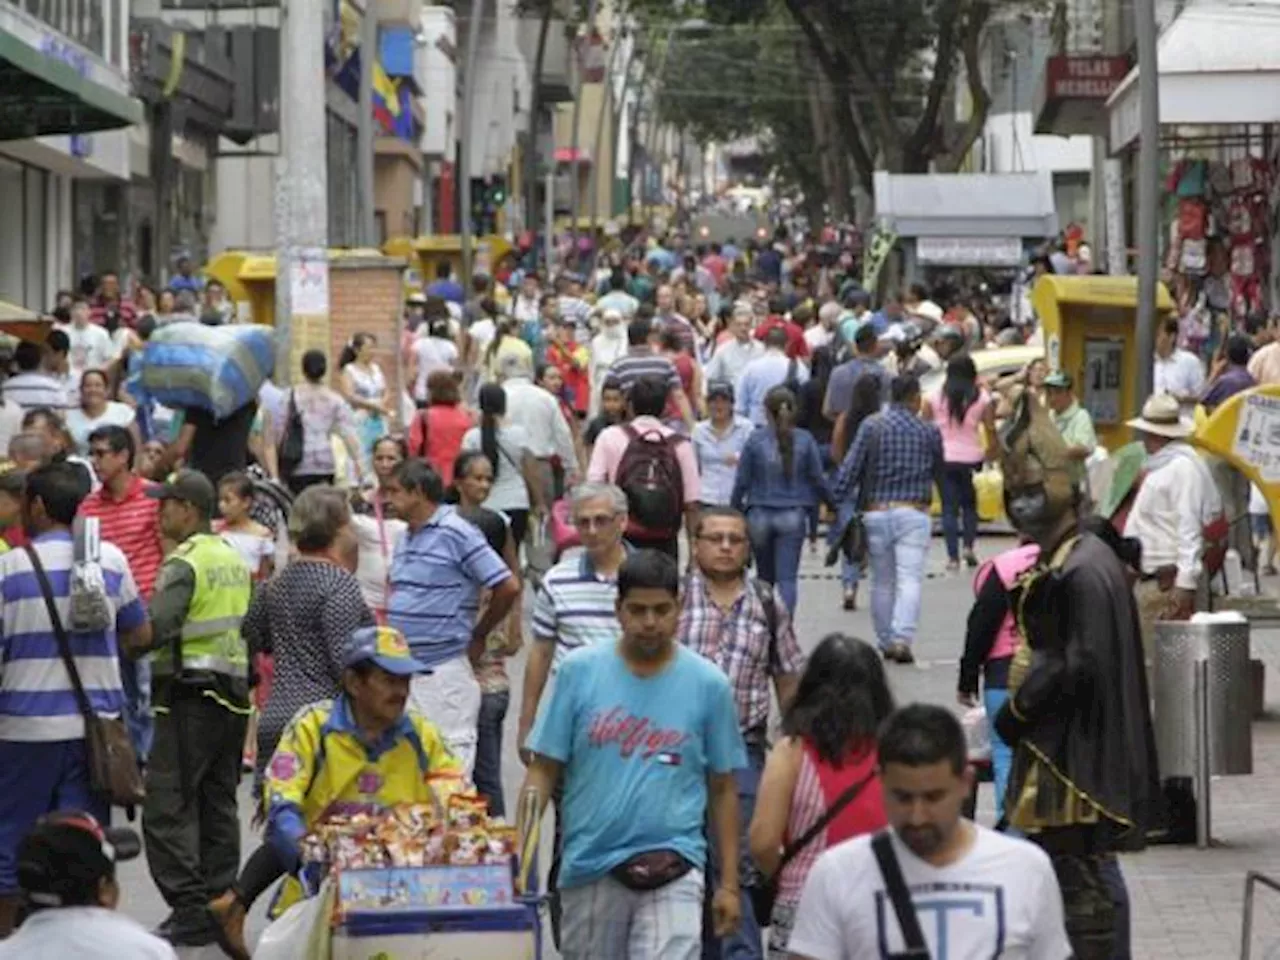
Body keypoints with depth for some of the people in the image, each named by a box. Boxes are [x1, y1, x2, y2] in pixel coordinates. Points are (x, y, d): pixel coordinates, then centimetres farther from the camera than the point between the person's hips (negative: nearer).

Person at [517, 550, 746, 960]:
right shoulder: (579, 671, 0)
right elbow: (544, 770, 2)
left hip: (672, 868, -2)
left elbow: (722, 789, 6)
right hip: (589, 865, 2)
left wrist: (728, 883, 5)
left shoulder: (707, 684, 1)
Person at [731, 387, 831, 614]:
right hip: (793, 516, -1)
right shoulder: (805, 440, -4)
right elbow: (818, 478, 2)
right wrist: (830, 501, 19)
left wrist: (735, 509, 12)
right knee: (787, 578, -3)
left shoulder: (755, 440, -4)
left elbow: (742, 481, -1)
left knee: (765, 576, 17)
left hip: (760, 515, 1)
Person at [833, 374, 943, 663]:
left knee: (882, 582, 13)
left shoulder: (872, 426, -1)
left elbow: (850, 468, -6)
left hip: (876, 512, 2)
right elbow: (939, 472, 14)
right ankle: (902, 638, -22)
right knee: (909, 580, -7)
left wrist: (836, 501, -1)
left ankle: (886, 642, 19)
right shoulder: (929, 431, 1)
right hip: (913, 514, -2)